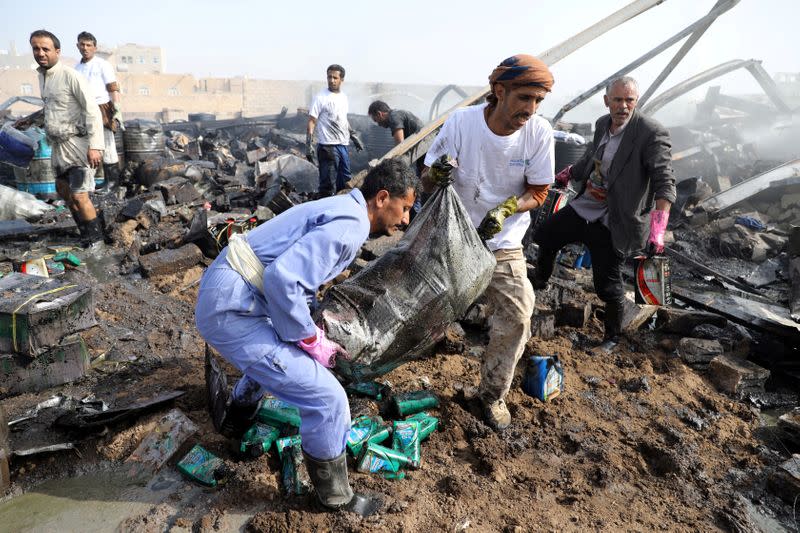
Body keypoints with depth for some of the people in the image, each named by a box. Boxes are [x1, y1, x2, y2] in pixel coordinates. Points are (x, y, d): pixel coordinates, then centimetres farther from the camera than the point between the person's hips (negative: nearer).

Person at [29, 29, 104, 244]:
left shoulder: (71, 76, -14)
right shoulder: (42, 76, 12)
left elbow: (92, 110, -19)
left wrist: (95, 146, -26)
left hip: (77, 144, -10)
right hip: (58, 146, 10)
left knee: (79, 196, -11)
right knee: (63, 190, 20)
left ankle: (96, 241, 2)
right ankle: (85, 233, 33)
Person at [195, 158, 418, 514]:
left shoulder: (342, 211, 15)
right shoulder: (350, 226, -17)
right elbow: (283, 278, -28)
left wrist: (312, 336, 17)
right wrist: (312, 340, -14)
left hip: (223, 294, 10)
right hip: (232, 311, -10)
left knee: (281, 350, 38)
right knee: (328, 399, -9)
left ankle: (238, 418, 58)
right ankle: (336, 499, 11)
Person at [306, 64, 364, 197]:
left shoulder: (344, 97, 12)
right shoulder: (320, 97, -8)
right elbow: (311, 122, -9)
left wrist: (354, 137, 24)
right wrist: (309, 145, -17)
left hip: (343, 146, 7)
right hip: (328, 147, -7)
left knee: (345, 182, 15)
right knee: (328, 186, -5)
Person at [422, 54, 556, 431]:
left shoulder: (539, 133, -14)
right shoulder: (461, 121, -18)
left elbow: (539, 191, -4)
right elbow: (426, 180, -11)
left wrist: (505, 210, -24)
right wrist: (435, 175, -36)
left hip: (503, 245, 1)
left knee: (516, 319, -2)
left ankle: (492, 394, 18)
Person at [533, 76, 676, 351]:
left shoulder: (652, 133, -19)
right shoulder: (602, 124, 3)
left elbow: (664, 181, -25)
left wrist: (658, 227, -37)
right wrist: (569, 173, 35)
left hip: (611, 222, -7)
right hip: (583, 206, 7)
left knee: (607, 284, 2)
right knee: (545, 237, 19)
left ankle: (612, 337, 26)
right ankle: (539, 283, 47)